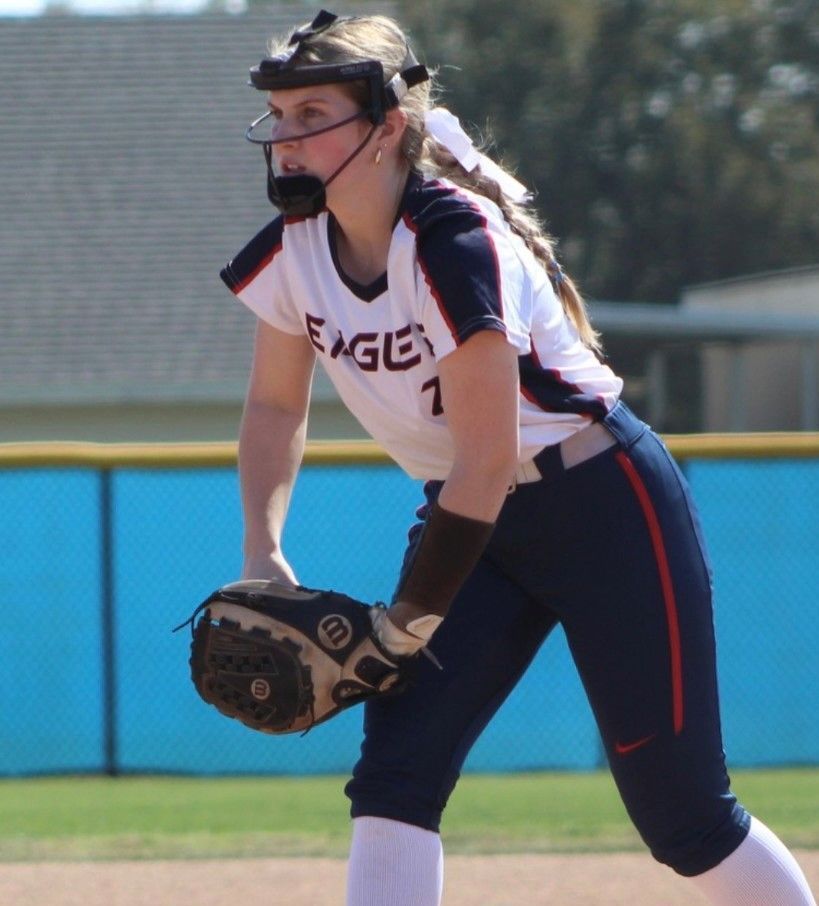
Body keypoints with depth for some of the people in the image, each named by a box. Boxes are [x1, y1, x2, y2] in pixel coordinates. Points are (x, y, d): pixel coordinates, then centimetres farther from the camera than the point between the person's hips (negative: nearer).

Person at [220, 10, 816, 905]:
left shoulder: (456, 246, -28)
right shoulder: (290, 251, -6)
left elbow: (486, 469, -27)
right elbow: (276, 405, 10)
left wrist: (405, 624, -22)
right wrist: (262, 550, -5)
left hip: (607, 508, -7)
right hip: (470, 519, 7)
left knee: (682, 815, -3)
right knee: (392, 781, -10)